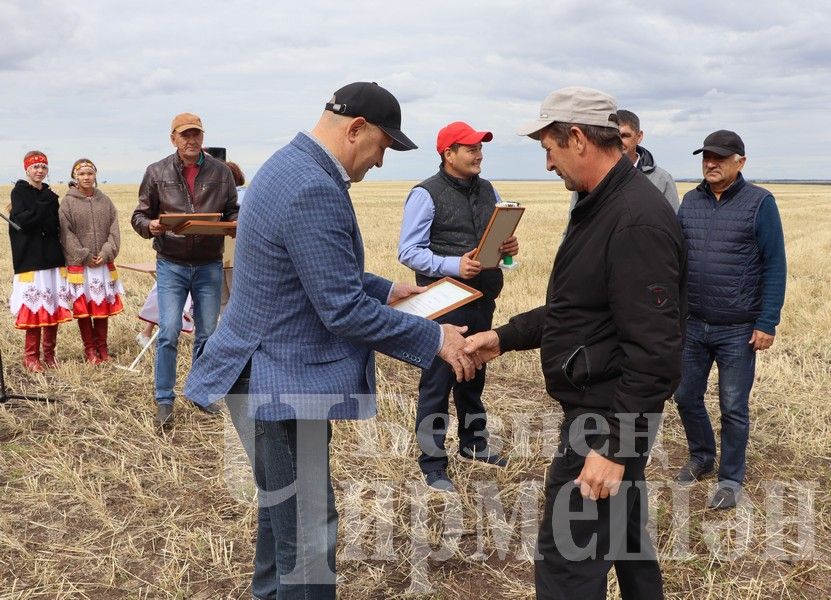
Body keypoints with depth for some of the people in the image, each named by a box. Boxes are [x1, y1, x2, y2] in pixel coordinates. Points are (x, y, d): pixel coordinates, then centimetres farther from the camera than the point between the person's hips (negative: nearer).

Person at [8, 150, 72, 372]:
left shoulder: (49, 195, 15)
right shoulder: (19, 192, 1)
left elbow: (55, 226, 7)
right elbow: (20, 221, -15)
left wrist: (32, 214, -6)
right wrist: (44, 207, -13)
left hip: (52, 257, 5)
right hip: (30, 259, -5)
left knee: (53, 306, 3)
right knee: (34, 306, -8)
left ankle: (49, 353, 13)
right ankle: (31, 355, 2)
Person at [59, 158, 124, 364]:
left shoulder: (105, 200, 7)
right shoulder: (67, 203, -2)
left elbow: (114, 229, 4)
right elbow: (66, 233, -7)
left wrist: (106, 253, -9)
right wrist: (85, 256, -13)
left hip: (104, 263, 3)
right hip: (79, 264, -3)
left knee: (103, 304, 8)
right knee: (83, 306, 2)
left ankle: (102, 345, 19)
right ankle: (89, 348, 12)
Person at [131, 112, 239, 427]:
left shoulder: (221, 172, 3)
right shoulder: (157, 173, -1)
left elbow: (232, 211, 9)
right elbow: (139, 215, 3)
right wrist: (150, 226, -20)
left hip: (209, 266, 2)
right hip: (171, 265, -2)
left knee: (207, 333, 11)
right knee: (169, 332, -6)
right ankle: (164, 400, 7)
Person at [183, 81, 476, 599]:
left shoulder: (293, 166, 10)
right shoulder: (314, 191, -24)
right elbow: (344, 311, -24)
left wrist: (388, 290, 17)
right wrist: (435, 338, -15)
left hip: (277, 374, 11)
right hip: (282, 385, -11)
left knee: (283, 516, 25)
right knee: (308, 540, -1)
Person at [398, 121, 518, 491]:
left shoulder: (487, 190, 10)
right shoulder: (426, 195, -10)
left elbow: (498, 235, 20)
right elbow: (408, 252, -14)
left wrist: (509, 246, -4)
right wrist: (453, 265, -26)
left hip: (483, 301, 7)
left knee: (474, 377, 20)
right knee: (437, 384, 0)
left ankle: (473, 444, 37)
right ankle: (432, 464, 10)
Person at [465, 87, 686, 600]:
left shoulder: (638, 221, -22)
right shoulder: (602, 206, 11)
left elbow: (654, 352, -26)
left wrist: (613, 444, -26)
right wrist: (504, 337, 15)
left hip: (608, 416, -11)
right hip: (599, 405, 11)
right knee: (623, 532, 24)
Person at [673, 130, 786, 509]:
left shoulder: (759, 203, -7)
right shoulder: (690, 201, 6)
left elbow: (774, 266, -7)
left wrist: (767, 323, -12)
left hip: (738, 331, -4)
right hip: (692, 325, 4)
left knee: (733, 408, 6)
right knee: (686, 397, 14)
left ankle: (731, 479, 22)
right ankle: (701, 457, 37)